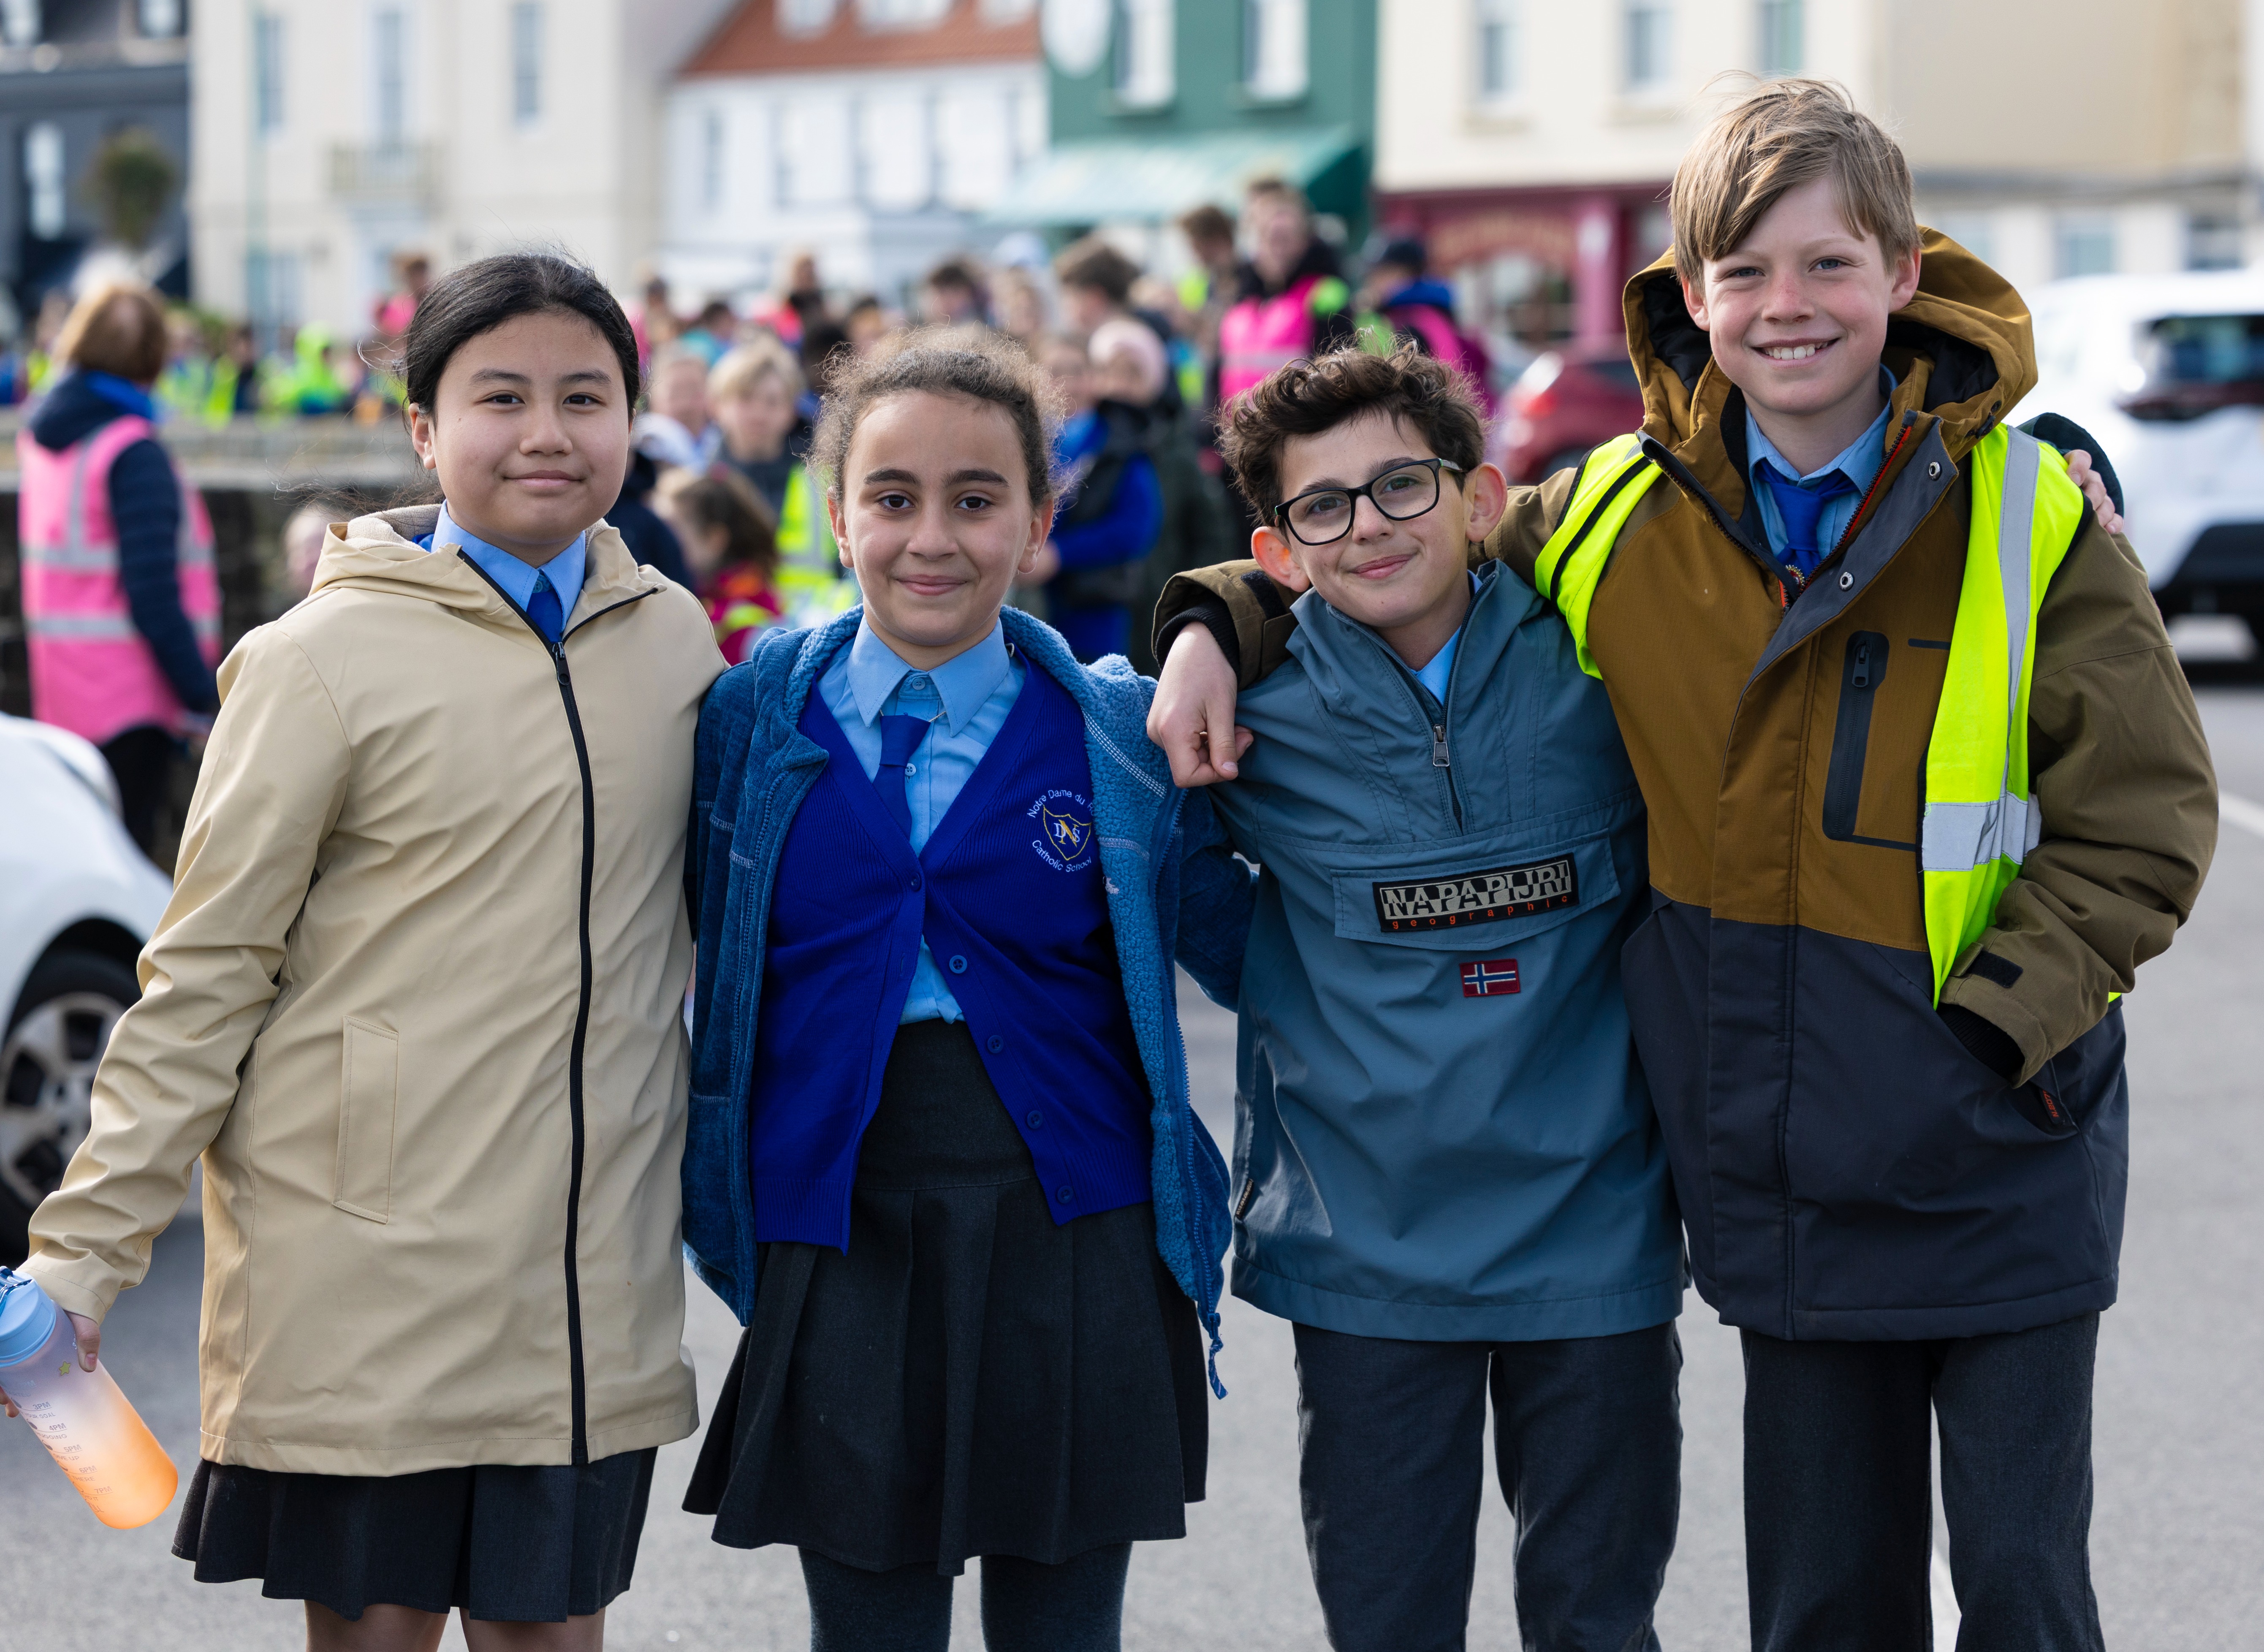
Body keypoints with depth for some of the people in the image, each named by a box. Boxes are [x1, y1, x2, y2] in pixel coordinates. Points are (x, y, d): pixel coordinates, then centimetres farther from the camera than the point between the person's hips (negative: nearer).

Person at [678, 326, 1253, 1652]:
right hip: (840, 1249, 1)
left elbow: (1247, 949, 7)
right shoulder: (755, 723, 3)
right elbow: (707, 965, 10)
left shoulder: (1122, 737, 1)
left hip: (1073, 1249, 0)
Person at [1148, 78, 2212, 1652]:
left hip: (2000, 1151, -3)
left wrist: (1994, 1019, -16)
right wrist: (1224, 622, -1)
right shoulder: (1617, 517, 1)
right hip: (1780, 1158, 3)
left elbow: (2144, 814, -6)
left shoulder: (2034, 513, -8)